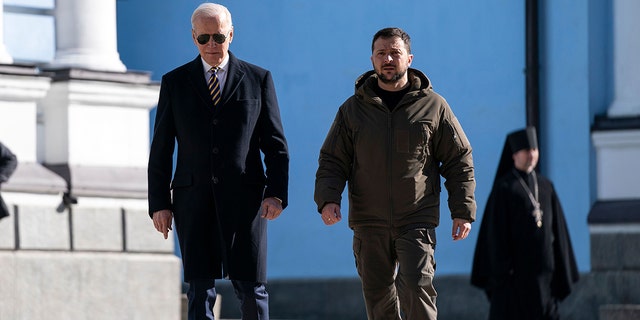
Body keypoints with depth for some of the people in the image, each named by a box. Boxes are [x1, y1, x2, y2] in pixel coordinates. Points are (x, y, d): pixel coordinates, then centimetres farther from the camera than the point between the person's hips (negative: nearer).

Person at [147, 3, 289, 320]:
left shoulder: (258, 79, 7)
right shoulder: (174, 82, 8)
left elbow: (275, 144, 5)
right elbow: (160, 149, 8)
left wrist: (276, 193, -7)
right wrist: (159, 204, 0)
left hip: (244, 198, -1)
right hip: (193, 199, 1)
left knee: (250, 287, -2)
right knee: (200, 290, -3)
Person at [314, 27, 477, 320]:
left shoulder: (433, 106, 4)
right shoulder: (353, 109, 8)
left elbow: (459, 161, 8)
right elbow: (332, 161, 9)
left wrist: (463, 211, 2)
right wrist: (328, 199, -10)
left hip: (417, 222, -2)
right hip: (369, 224, 3)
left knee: (416, 288, -18)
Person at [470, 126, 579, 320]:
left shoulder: (546, 186, 12)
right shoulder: (503, 188, -4)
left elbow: (558, 229, 12)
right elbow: (496, 232, -9)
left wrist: (562, 272, 7)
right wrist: (501, 272, -15)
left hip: (543, 269, 5)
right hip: (515, 270, -5)